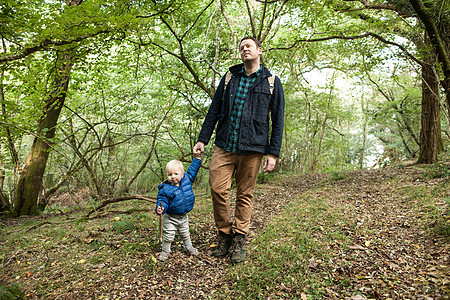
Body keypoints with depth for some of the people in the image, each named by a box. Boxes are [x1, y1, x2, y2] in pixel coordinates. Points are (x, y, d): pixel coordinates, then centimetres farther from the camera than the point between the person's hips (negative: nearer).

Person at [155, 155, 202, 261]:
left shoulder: (186, 179, -8)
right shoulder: (165, 188, -19)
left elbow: (192, 170, 4)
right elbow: (163, 200, -19)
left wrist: (197, 158, 3)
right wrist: (160, 208, -40)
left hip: (183, 217, 4)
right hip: (170, 218, -4)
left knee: (185, 234, 22)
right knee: (168, 236, 6)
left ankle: (189, 247, 44)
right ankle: (165, 251, 28)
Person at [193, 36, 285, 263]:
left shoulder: (272, 82, 8)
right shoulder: (229, 78, 14)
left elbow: (278, 120, 5)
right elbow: (214, 111, 14)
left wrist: (273, 153, -3)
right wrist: (202, 139, 6)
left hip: (252, 149, -2)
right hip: (224, 146, 2)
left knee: (245, 195, 4)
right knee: (217, 188, -6)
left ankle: (239, 241, 19)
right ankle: (224, 235, 15)